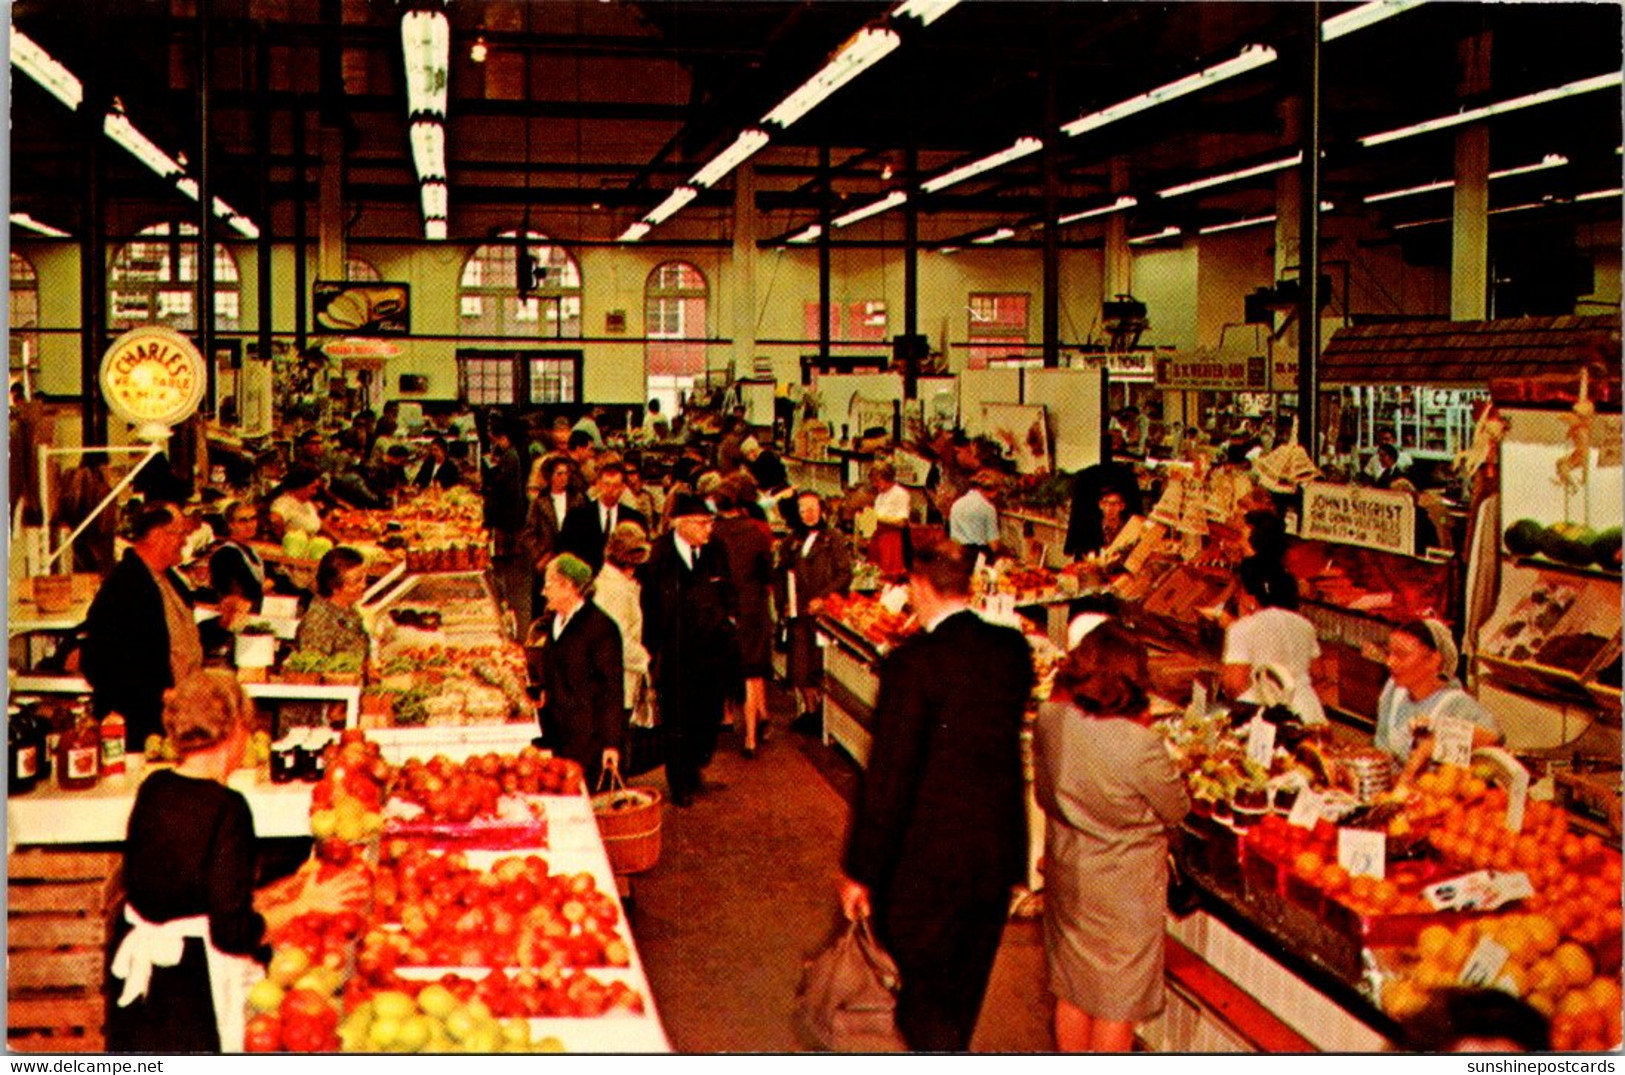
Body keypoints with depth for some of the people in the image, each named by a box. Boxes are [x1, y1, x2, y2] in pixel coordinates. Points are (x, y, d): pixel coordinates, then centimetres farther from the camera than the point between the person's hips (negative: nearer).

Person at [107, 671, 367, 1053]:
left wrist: (268, 895, 18)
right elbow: (234, 933, -19)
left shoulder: (153, 788, 3)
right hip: (191, 988, -7)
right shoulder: (226, 807, -18)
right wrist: (304, 904, -5)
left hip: (135, 971, 7)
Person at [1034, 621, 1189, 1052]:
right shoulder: (1138, 744, -29)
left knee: (1072, 989, 22)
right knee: (1118, 1002, 12)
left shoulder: (1049, 718, -12)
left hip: (1066, 871, 6)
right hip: (1123, 886, -6)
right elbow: (1177, 810, -11)